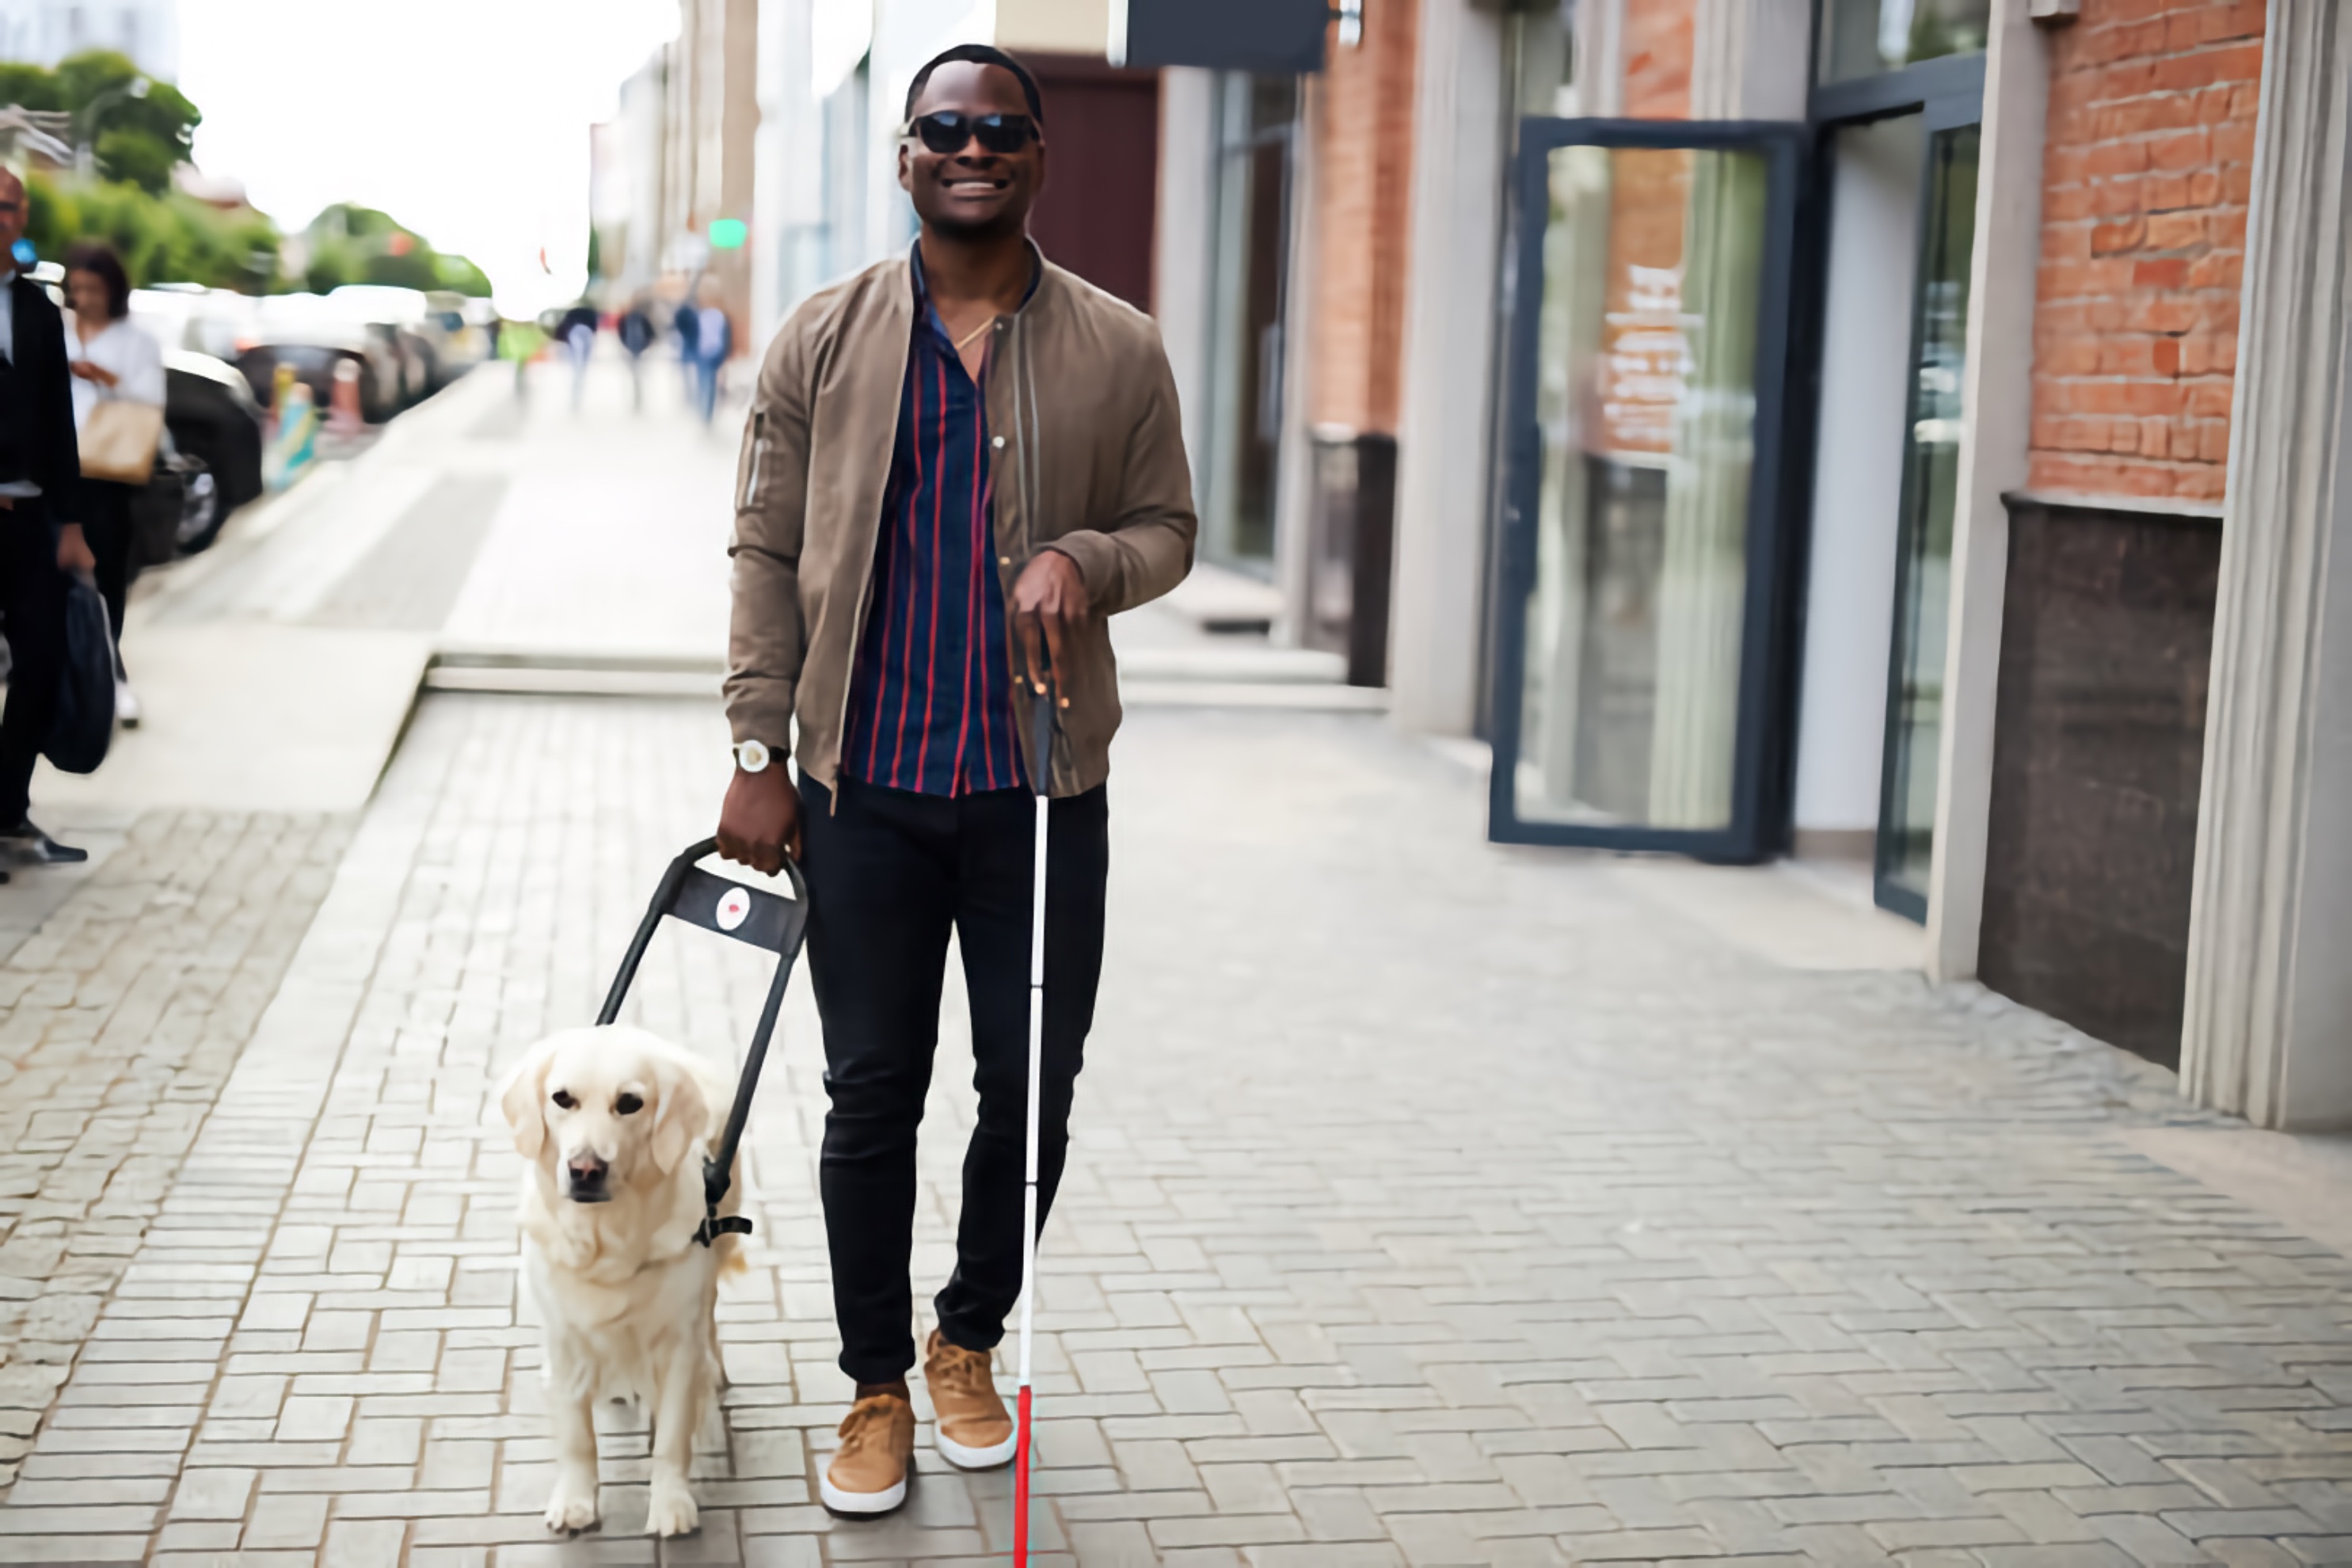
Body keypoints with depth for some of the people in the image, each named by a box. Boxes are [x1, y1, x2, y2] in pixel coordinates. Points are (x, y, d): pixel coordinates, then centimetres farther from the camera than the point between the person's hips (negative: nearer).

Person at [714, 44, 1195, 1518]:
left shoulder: (1117, 348, 3)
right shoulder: (825, 339, 3)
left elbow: (1169, 528, 9)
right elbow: (768, 553, 4)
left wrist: (1086, 558, -14)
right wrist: (760, 751, -2)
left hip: (1042, 785, 1)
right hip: (865, 786, 0)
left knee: (1032, 1090, 8)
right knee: (872, 1096, 6)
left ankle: (970, 1342, 32)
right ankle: (877, 1386, 22)